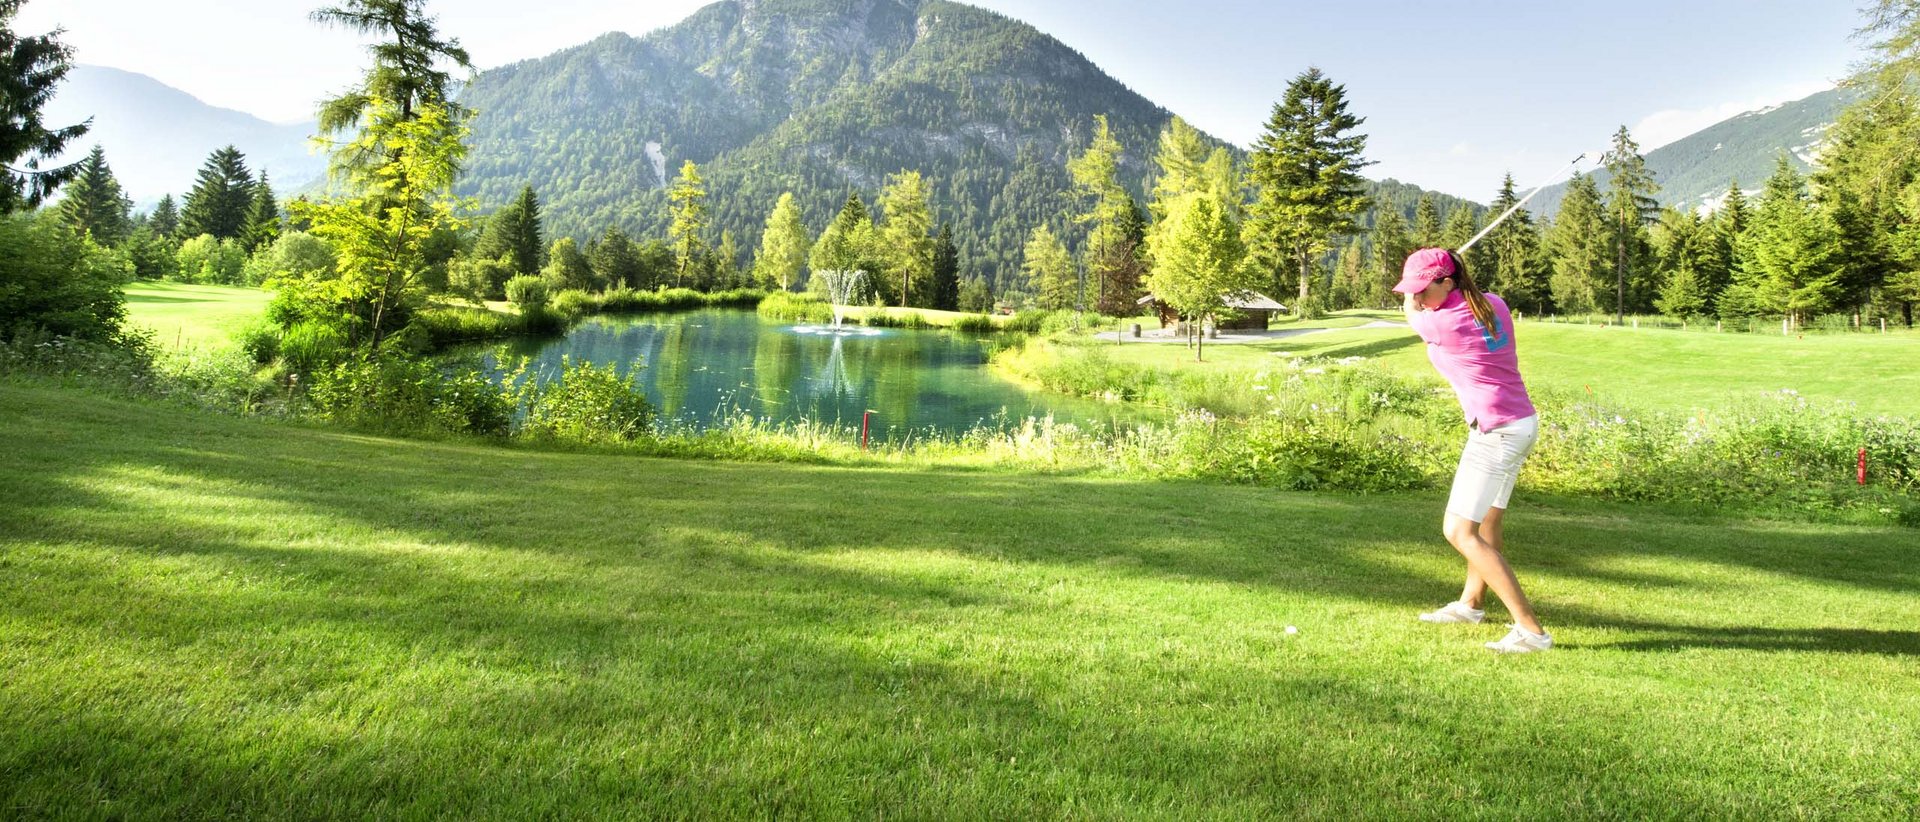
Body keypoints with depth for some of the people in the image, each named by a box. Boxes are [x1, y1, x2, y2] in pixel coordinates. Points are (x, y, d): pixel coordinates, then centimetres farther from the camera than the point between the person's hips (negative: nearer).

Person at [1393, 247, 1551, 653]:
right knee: (1487, 521, 23)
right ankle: (1470, 603, 42)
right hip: (1523, 421, 10)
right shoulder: (1493, 303, 3)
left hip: (1496, 432, -10)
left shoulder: (1441, 324, -20)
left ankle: (1531, 630, -10)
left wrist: (1418, 293, 20)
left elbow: (1411, 314, 3)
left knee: (1460, 532, -8)